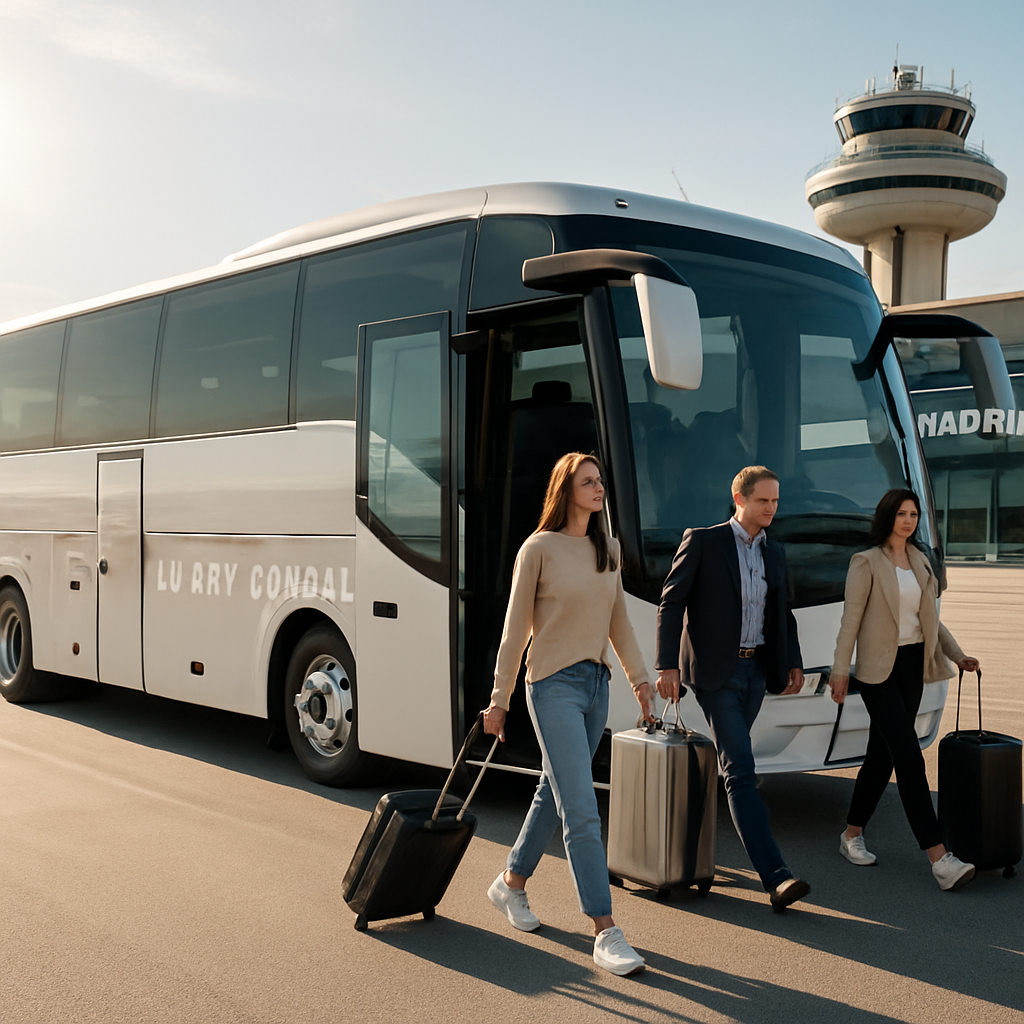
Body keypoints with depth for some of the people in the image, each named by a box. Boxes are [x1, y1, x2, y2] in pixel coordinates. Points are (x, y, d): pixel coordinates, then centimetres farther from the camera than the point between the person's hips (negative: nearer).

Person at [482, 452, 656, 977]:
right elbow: (515, 628, -5)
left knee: (555, 793, 17)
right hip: (555, 685, -7)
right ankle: (605, 933, -6)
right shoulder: (539, 549, -7)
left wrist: (640, 679, 11)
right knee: (581, 811, -10)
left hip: (596, 684, 7)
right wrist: (499, 699, -5)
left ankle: (511, 884, 38)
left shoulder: (608, 550, 11)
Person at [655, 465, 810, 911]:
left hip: (755, 670, 7)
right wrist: (666, 666, -14)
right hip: (715, 672, -7)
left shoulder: (774, 554, 14)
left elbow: (783, 613, 22)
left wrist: (793, 663, 10)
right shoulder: (701, 542, -5)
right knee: (741, 770, -12)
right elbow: (671, 603, -8)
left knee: (727, 763, 13)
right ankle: (775, 877, -17)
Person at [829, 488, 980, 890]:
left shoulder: (920, 562, 12)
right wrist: (840, 670, -13)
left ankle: (852, 835, 24)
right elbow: (850, 618, -9)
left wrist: (957, 655, 15)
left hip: (913, 666, 7)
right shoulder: (867, 563, -7)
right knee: (910, 758, -12)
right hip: (879, 669, -7)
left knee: (881, 755, 11)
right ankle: (939, 858, -14)